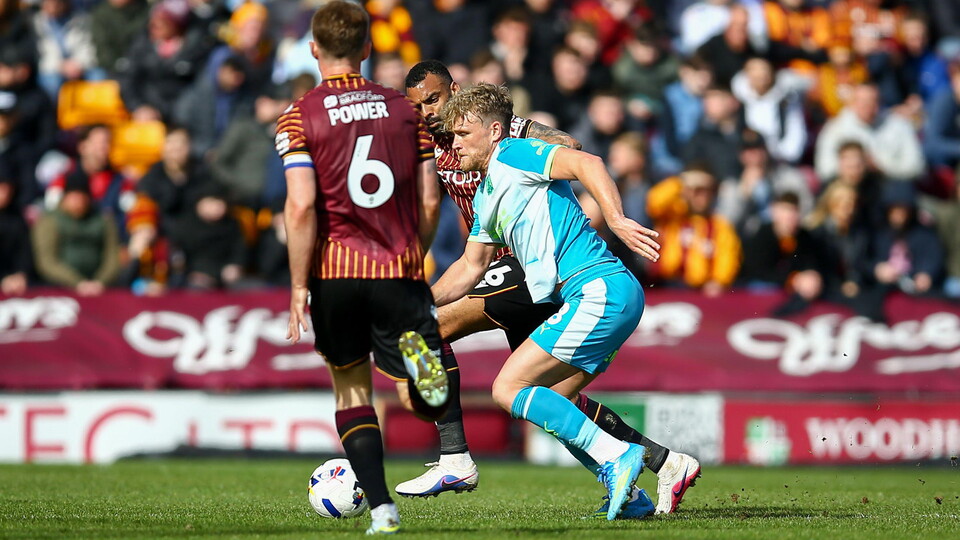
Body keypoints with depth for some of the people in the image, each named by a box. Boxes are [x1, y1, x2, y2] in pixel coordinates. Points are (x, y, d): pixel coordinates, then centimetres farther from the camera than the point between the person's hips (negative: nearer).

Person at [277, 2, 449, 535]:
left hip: (336, 271, -1)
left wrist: (299, 285, -8)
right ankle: (423, 363, -32)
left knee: (351, 389, 14)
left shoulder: (299, 117, -1)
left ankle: (381, 508, 3)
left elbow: (302, 206, -12)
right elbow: (429, 201, 5)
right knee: (423, 402, 4)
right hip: (400, 271, 1)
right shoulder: (404, 109, 7)